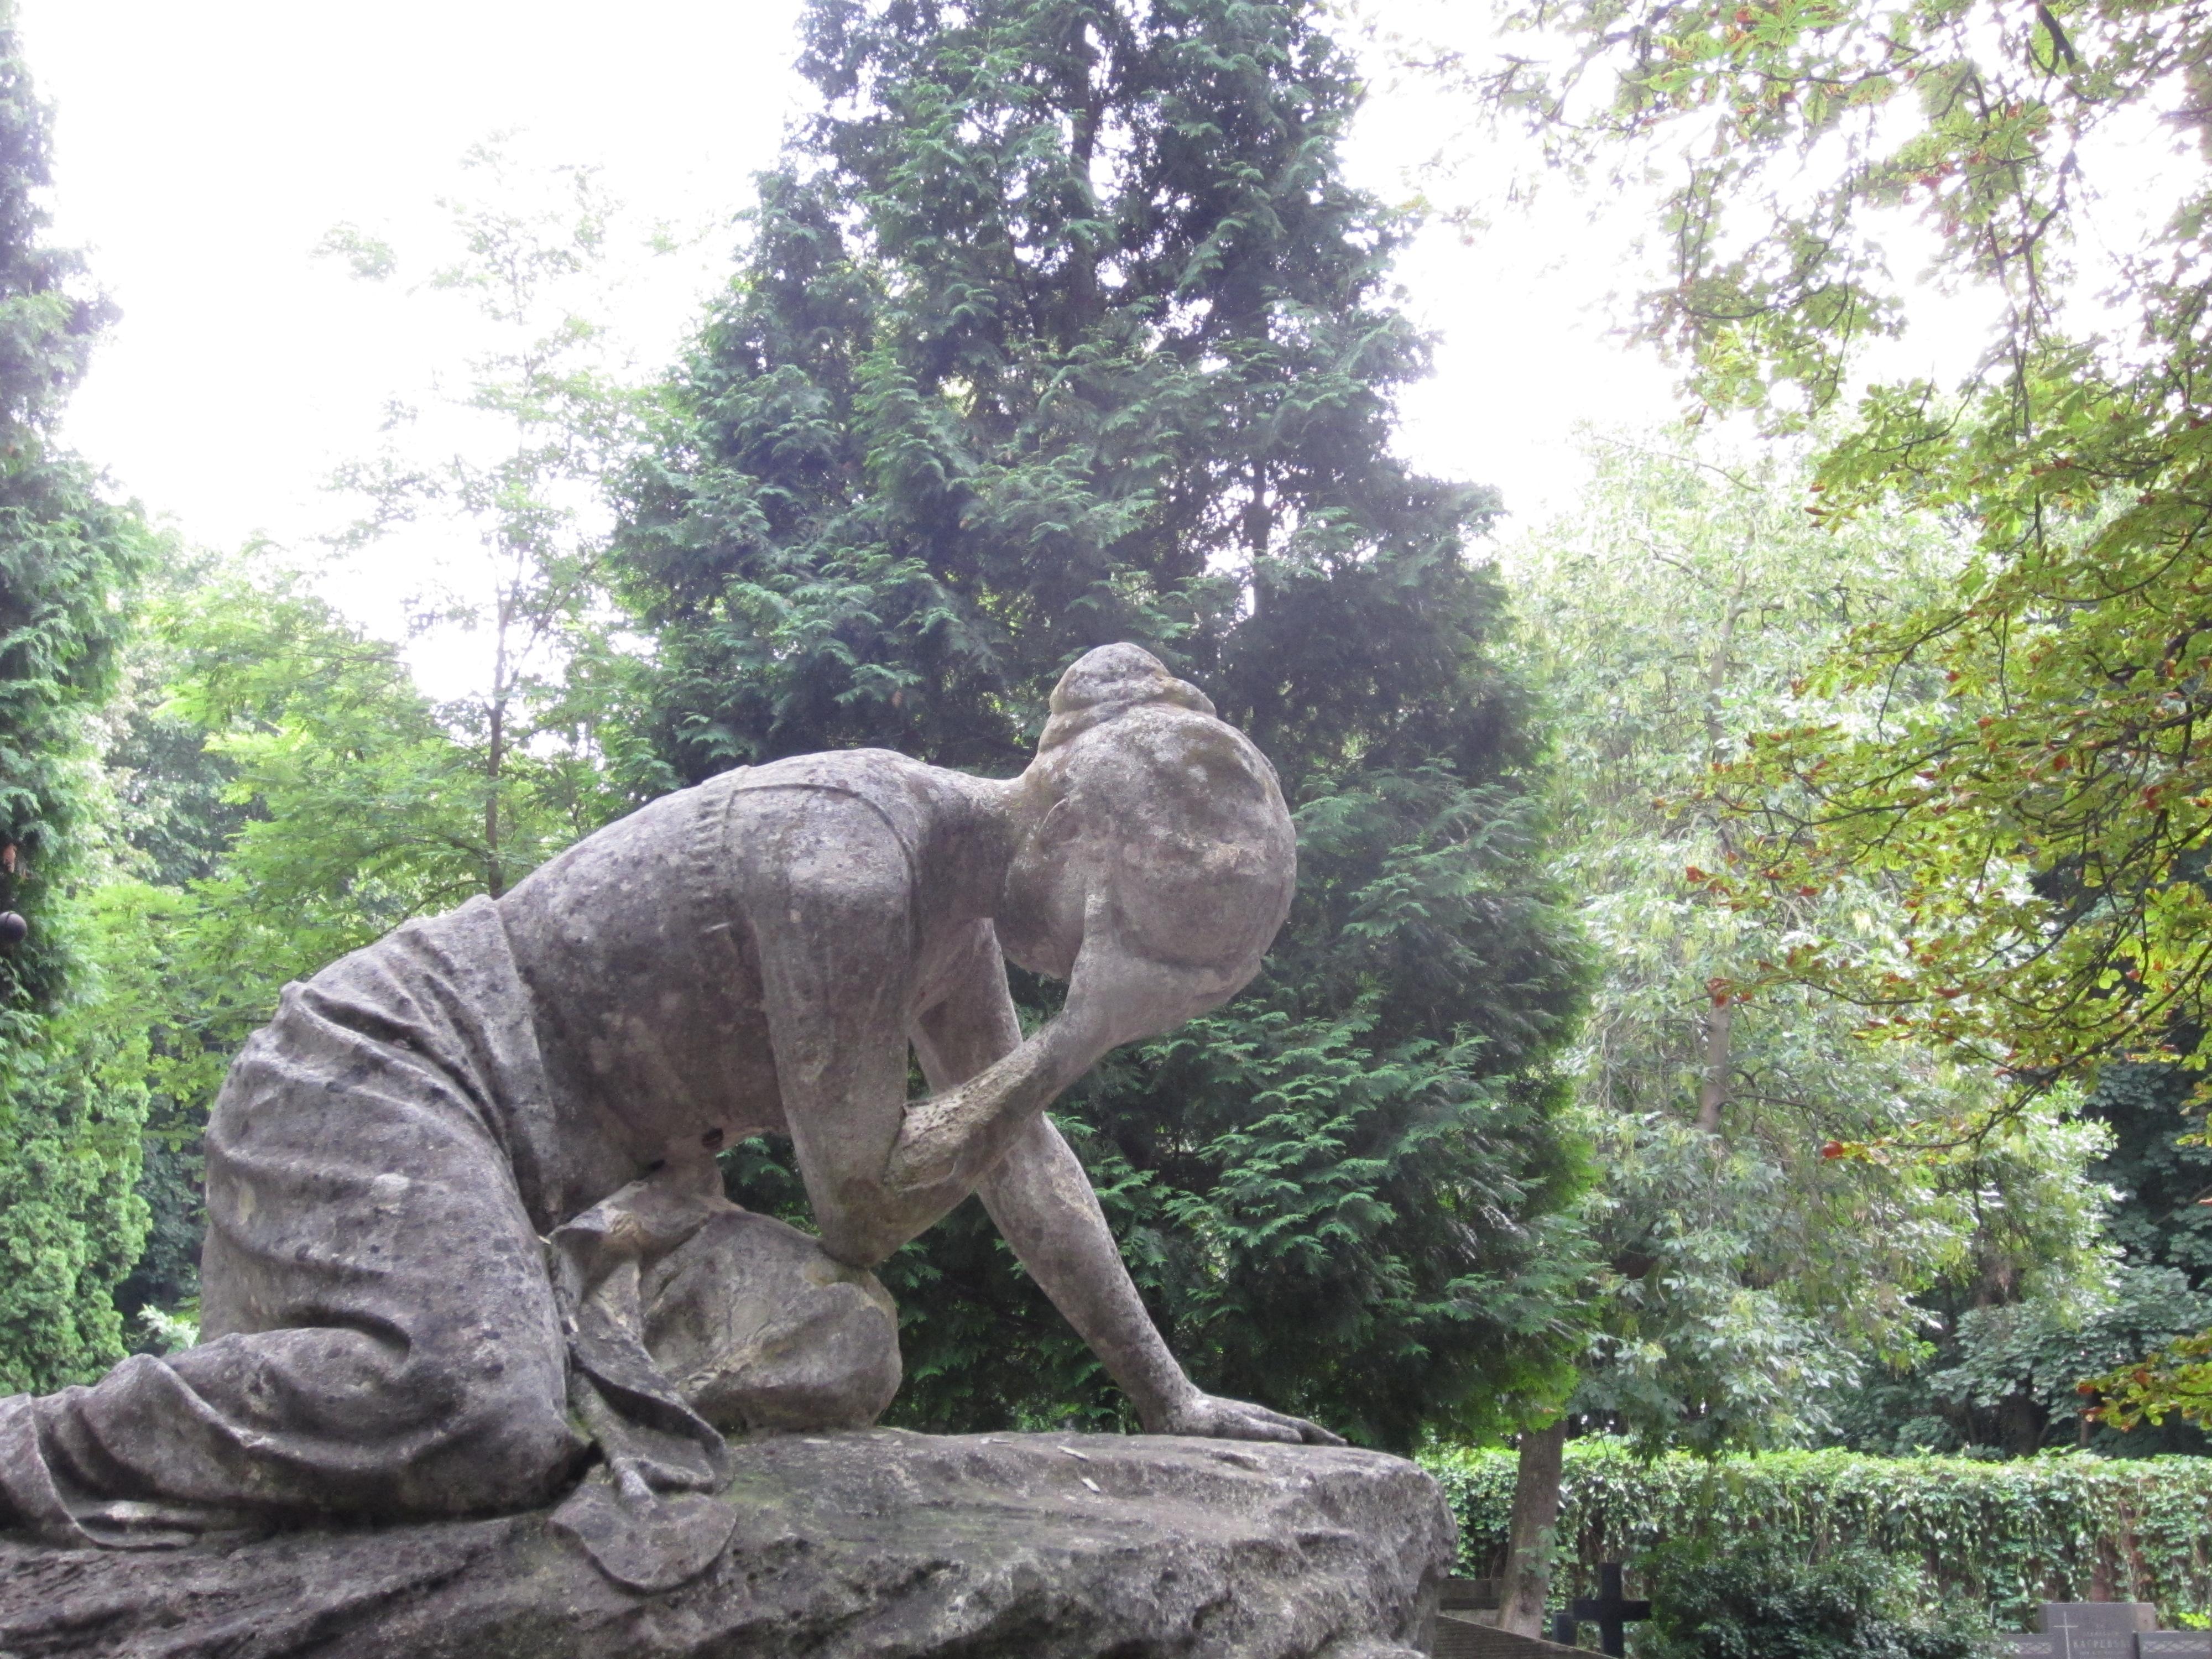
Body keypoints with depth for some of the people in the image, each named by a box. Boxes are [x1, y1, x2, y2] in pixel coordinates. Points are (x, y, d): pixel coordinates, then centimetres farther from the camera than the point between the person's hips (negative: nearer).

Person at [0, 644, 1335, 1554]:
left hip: (577, 1173, 9)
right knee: (477, 1424, -34)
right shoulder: (848, 856, -23)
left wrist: (1168, 1396, 12)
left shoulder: (962, 890, 6)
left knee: (843, 1351, -9)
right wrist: (1081, 1035, -17)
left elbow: (1022, 1155, 11)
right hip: (387, 1072, -9)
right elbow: (863, 1201, -17)